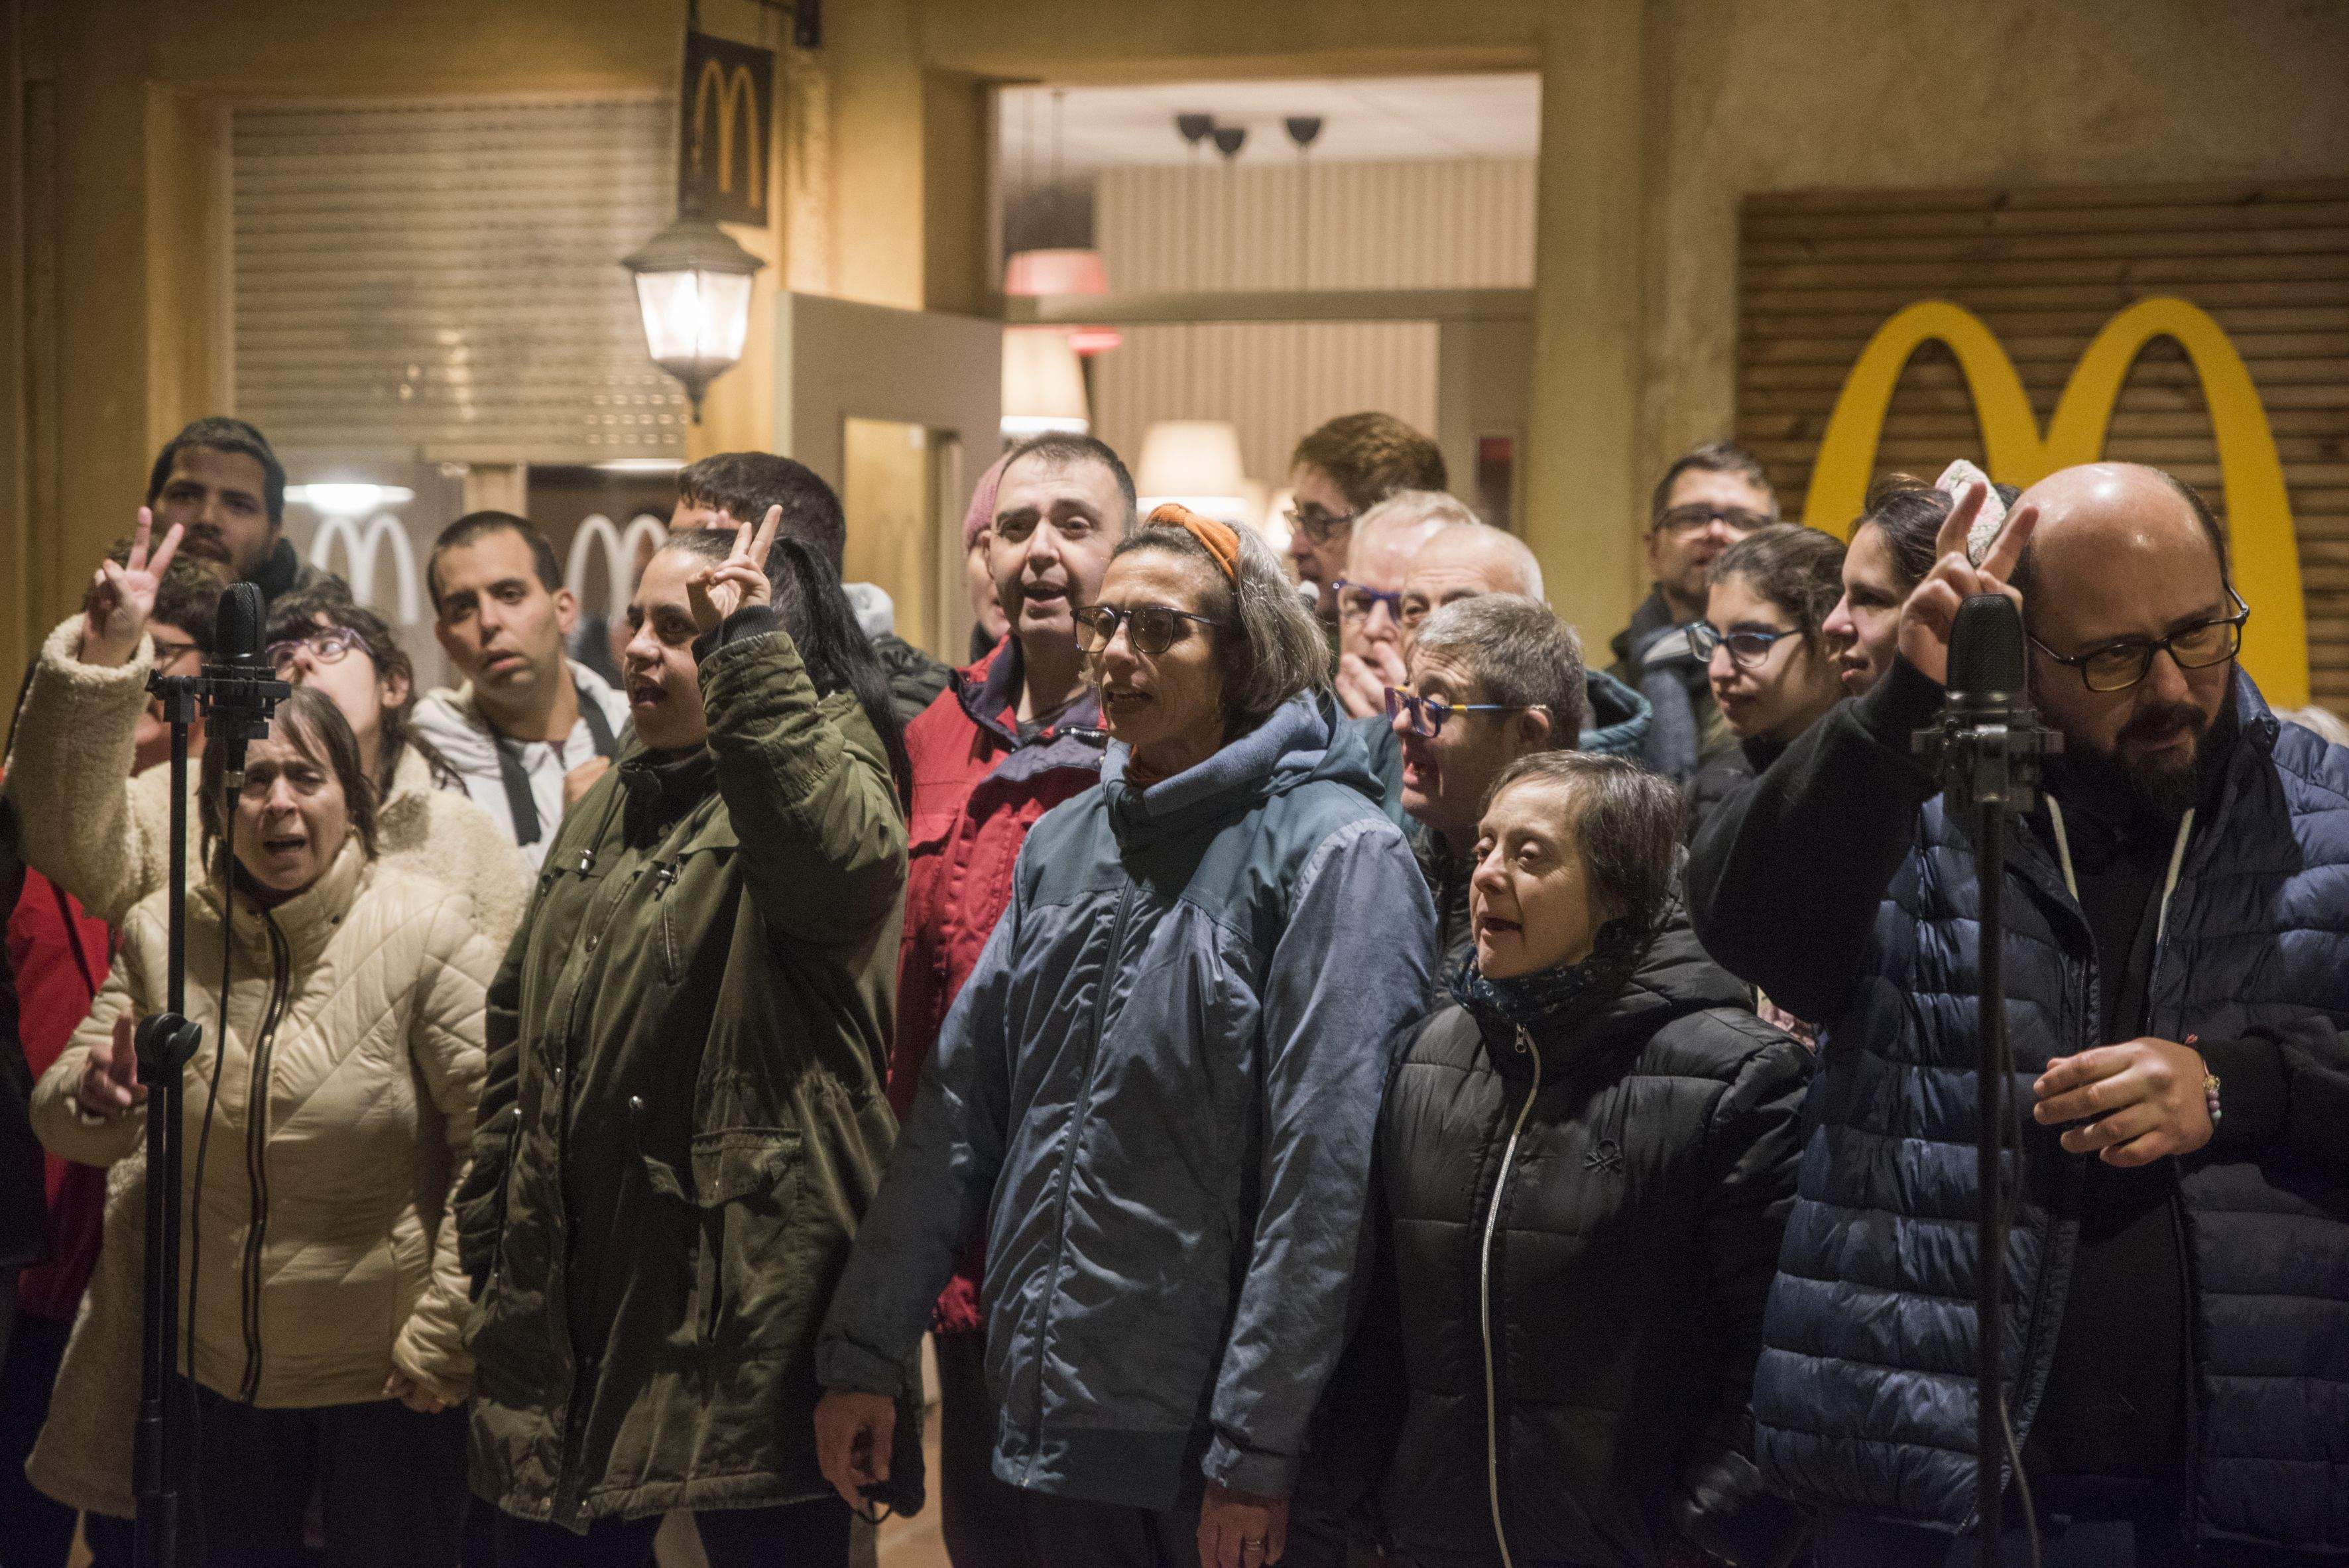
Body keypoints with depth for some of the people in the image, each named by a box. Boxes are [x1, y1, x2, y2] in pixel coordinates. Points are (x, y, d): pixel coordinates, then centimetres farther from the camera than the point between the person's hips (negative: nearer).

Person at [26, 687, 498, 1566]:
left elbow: (495, 1146, -16)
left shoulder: (424, 931, -15)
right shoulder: (162, 936, -1)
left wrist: (444, 1336, -14)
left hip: (384, 1375, -4)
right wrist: (93, 1097, -19)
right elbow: (66, 1124, 5)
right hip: (216, 1366, 4)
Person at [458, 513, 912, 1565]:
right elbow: (519, 1027, 24)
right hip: (571, 1300, 8)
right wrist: (489, 1234, 18)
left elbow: (835, 857, -32)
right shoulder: (607, 810, 19)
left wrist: (744, 648, -31)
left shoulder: (826, 771, -4)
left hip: (745, 1293, -7)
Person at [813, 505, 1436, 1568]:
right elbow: (959, 1107, 12)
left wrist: (1257, 1453, -18)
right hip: (1050, 1423, 6)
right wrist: (865, 1351, 9)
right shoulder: (1064, 842, 11)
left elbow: (1322, 1173, -15)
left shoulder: (1333, 854, -10)